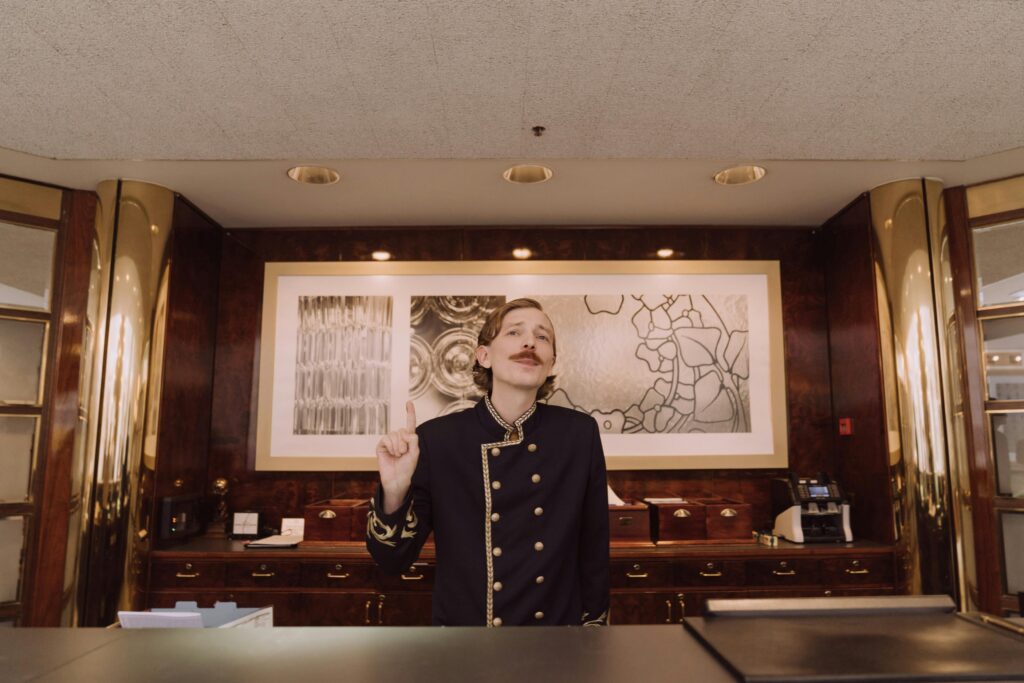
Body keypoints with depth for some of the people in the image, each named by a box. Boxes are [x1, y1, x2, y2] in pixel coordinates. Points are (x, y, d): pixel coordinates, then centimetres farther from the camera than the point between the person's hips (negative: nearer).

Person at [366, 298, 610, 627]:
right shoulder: (436, 438, -16)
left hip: (559, 622, 2)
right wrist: (394, 491, -30)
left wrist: (594, 623, 4)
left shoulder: (581, 433, -12)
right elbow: (393, 561, -13)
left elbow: (594, 548, -2)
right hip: (462, 624, -1)